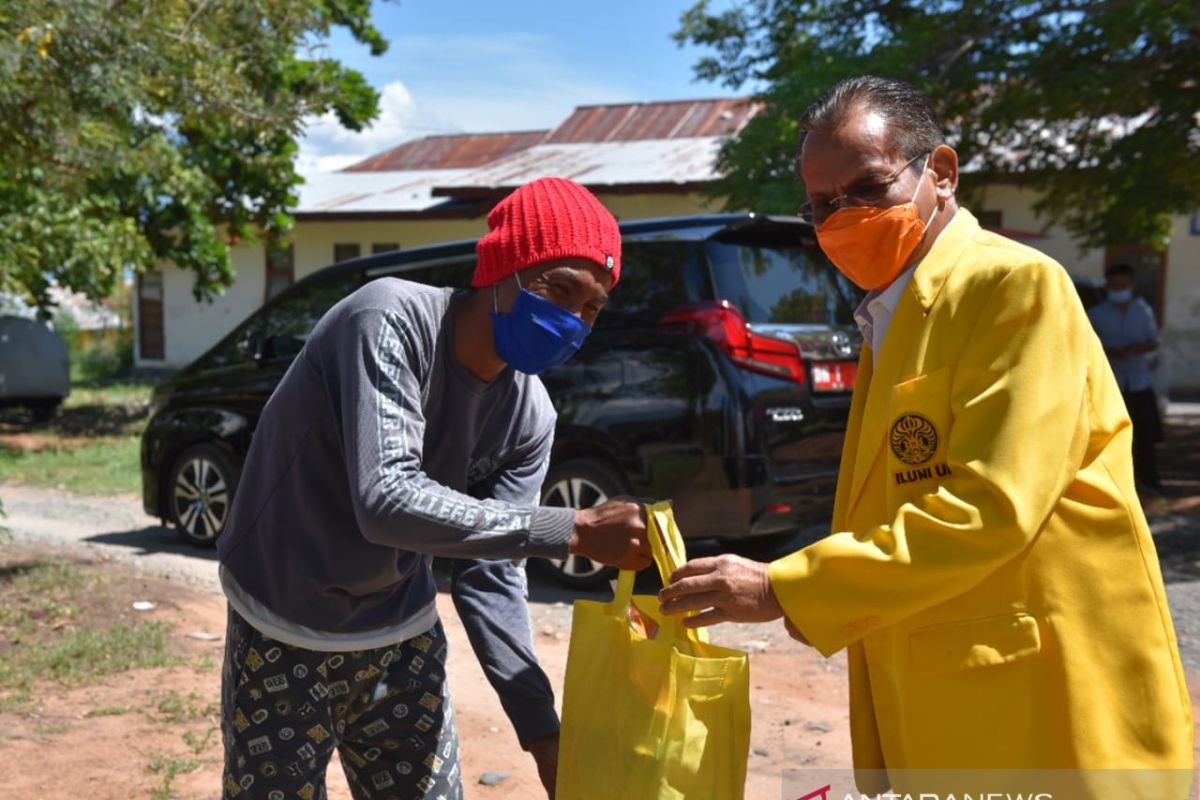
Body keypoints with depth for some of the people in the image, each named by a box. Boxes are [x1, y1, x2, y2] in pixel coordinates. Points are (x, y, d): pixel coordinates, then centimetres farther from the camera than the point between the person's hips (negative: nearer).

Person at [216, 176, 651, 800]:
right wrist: (576, 532, -36)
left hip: (403, 639, 5)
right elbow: (386, 502, -36)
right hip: (285, 642, -4)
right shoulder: (390, 320, -25)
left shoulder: (529, 417, -9)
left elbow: (490, 581, -6)